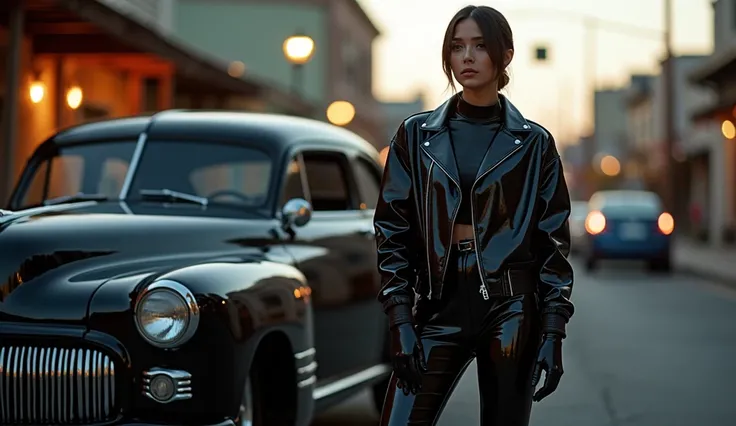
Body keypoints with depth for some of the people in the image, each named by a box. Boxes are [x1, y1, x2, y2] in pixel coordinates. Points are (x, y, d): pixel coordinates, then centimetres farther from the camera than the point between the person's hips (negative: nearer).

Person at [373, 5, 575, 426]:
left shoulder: (534, 143, 3)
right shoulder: (417, 136, 5)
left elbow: (554, 242, 3)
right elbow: (392, 232, 3)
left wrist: (553, 333, -3)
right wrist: (401, 322, -5)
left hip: (511, 307, -1)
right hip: (440, 304, 1)